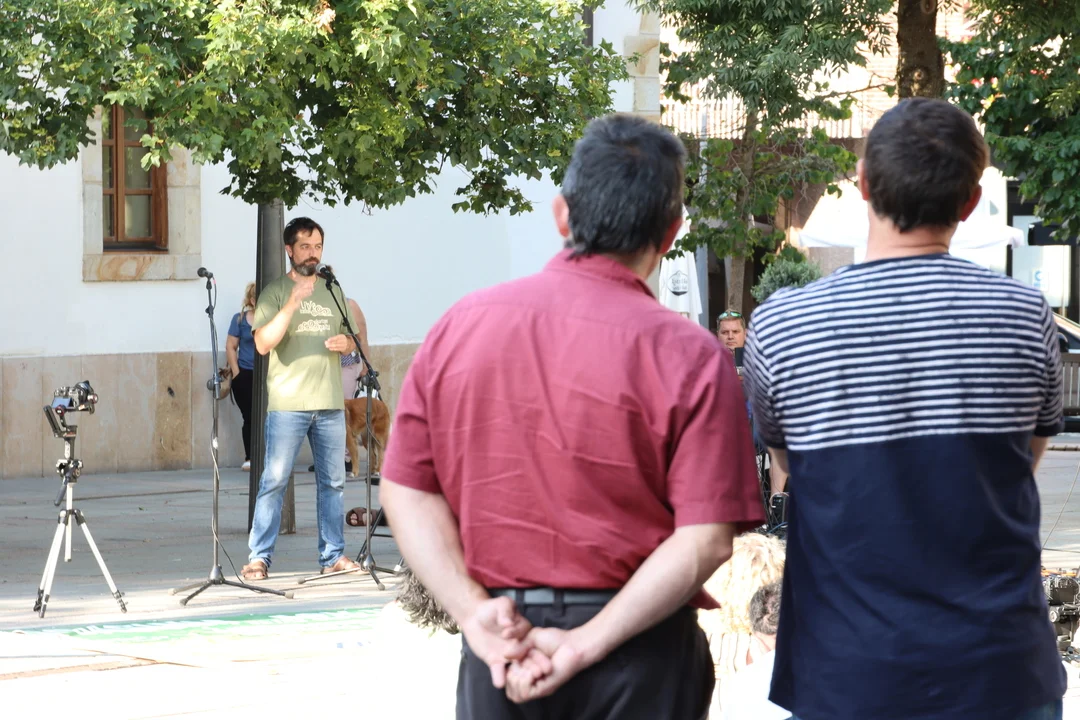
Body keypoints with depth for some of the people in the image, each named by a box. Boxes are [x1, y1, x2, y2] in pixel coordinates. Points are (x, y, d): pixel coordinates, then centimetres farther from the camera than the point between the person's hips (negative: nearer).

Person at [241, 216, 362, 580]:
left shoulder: (332, 292, 16)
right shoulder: (275, 292, 0)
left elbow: (350, 340, 25)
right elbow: (263, 343, -13)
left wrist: (346, 343, 0)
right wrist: (292, 304, -22)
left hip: (330, 403, 5)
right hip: (287, 403, -5)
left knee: (333, 481, 7)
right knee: (274, 481, -8)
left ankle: (333, 555, 14)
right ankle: (259, 557, -6)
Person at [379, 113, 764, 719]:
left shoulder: (458, 327, 1)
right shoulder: (688, 356, -9)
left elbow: (407, 491, 0)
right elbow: (706, 540, -15)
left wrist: (476, 612, -6)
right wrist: (585, 645, -15)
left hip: (497, 657, 3)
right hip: (640, 656, -2)